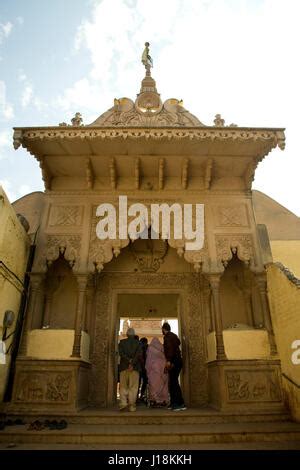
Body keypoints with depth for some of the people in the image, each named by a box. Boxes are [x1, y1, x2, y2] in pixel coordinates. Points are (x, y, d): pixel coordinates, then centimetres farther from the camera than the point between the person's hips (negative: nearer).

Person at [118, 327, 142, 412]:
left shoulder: (122, 342, 6)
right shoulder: (138, 343, 5)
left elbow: (121, 353, -7)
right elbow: (139, 354, -8)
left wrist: (129, 361, -9)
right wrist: (132, 363, -12)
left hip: (124, 367, 0)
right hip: (135, 367, 0)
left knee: (123, 386, 9)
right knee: (133, 387, 4)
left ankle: (123, 402, -5)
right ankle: (132, 406, 2)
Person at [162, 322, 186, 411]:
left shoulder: (167, 336, -7)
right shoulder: (174, 335, 21)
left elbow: (170, 348, -20)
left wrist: (168, 361, -27)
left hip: (173, 361, -10)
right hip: (177, 361, 10)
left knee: (173, 382, -10)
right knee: (172, 382, 13)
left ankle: (181, 404, -13)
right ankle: (174, 403, 16)